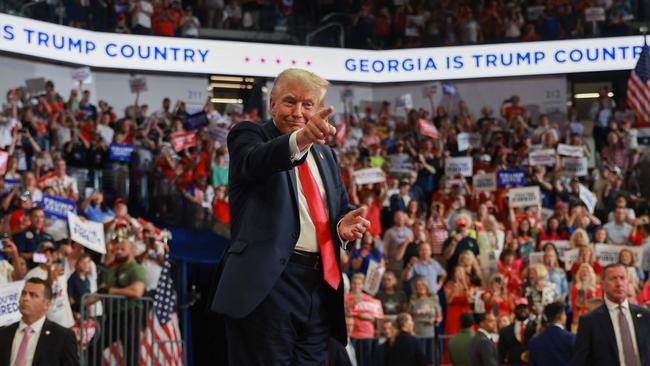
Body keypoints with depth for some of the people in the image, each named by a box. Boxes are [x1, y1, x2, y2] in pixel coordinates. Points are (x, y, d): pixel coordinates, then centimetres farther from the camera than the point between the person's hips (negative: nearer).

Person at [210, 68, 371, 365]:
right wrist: (300, 139, -42)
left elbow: (338, 209, 24)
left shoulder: (325, 154, 21)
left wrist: (343, 225, -2)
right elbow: (256, 160, -22)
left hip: (321, 284, 6)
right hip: (268, 282, -6)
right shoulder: (248, 135, 1)